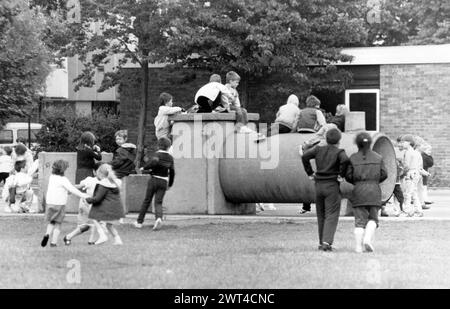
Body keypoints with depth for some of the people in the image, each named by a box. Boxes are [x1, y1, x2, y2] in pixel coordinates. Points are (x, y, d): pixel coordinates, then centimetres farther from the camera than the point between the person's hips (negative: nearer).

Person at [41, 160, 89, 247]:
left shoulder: (51, 177, 7)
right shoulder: (63, 179, -12)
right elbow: (72, 189, -15)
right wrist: (83, 195, -12)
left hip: (50, 203, 4)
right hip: (60, 204, -4)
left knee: (51, 222, 16)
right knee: (58, 224, 7)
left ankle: (47, 234, -11)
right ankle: (54, 242, 3)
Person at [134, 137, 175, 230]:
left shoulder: (157, 154, -7)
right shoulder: (170, 158, 6)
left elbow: (154, 162, -29)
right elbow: (172, 172, 10)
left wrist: (144, 168, -14)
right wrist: (170, 184, 20)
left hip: (154, 180, -2)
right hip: (163, 182, 2)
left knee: (147, 201, 8)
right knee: (158, 202, 1)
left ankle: (139, 222, 15)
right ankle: (159, 218, -29)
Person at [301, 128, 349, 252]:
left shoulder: (319, 150, 7)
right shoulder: (339, 152, -4)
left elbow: (305, 156, -4)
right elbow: (344, 160, -24)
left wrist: (310, 173, 2)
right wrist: (342, 174, -10)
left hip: (319, 185, 4)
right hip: (332, 186, -4)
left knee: (321, 216, 14)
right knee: (331, 216, -4)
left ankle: (321, 242, 16)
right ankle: (327, 242, -19)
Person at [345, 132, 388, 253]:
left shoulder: (353, 158, 0)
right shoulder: (378, 157, 5)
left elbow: (348, 176, -1)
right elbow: (384, 174, 5)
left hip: (358, 191, 0)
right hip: (374, 190, 0)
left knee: (360, 219, 4)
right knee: (372, 218, 10)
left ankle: (358, 246, -2)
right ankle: (368, 239, -13)